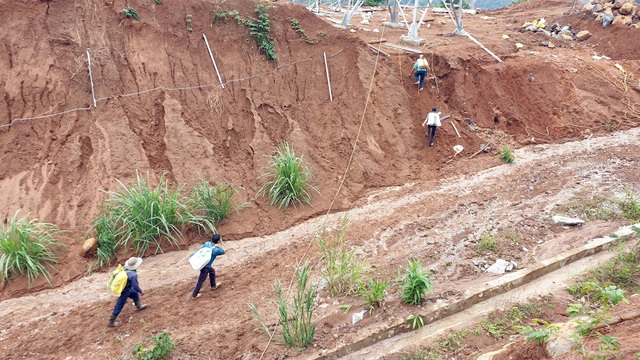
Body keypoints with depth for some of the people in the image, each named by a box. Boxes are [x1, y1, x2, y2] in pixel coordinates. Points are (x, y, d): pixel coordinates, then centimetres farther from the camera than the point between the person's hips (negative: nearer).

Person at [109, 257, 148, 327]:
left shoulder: (124, 267, -13)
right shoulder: (133, 275, -33)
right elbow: (135, 286, -26)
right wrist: (141, 291, -8)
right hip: (124, 292, -8)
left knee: (135, 294, 27)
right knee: (119, 307, 9)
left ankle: (139, 307, 51)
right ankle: (111, 322, 23)